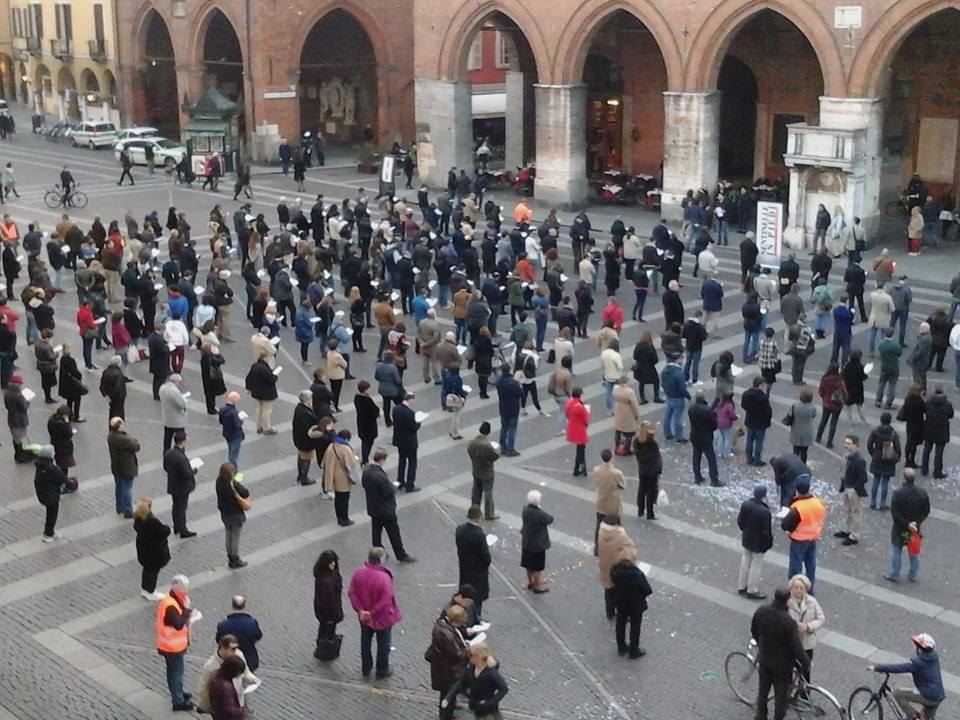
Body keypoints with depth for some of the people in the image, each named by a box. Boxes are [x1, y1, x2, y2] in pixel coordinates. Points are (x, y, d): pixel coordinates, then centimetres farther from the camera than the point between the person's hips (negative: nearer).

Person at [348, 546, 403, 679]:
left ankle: (366, 669, 40)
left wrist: (360, 610, -8)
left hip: (364, 617, 5)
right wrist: (373, 613, -17)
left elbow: (352, 592, -8)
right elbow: (386, 601, -29)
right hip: (382, 618, -5)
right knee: (383, 644, 17)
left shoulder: (359, 572, -14)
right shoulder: (384, 577, -31)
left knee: (365, 642, 24)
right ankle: (382, 671, 32)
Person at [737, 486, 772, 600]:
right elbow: (767, 530, -23)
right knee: (756, 566, 10)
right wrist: (769, 542, -6)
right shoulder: (765, 512, -31)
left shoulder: (745, 504, -11)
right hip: (759, 543, -6)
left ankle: (742, 587, 36)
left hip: (746, 539, 6)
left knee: (745, 562, 22)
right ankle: (752, 591, 24)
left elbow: (740, 521, 1)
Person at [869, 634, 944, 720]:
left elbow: (899, 668, -24)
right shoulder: (933, 656, 3)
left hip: (928, 696, -8)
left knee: (898, 693, -4)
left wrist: (876, 668, -18)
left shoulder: (919, 662, -21)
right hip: (938, 697, 8)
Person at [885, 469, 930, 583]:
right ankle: (913, 576, 29)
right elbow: (926, 511, -3)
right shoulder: (923, 493, -9)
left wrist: (906, 524, -17)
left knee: (896, 551, 12)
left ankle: (894, 575, 21)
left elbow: (894, 512, -23)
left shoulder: (898, 493, -22)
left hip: (899, 528, -4)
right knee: (914, 552, 18)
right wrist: (917, 522, -5)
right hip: (916, 528, 4)